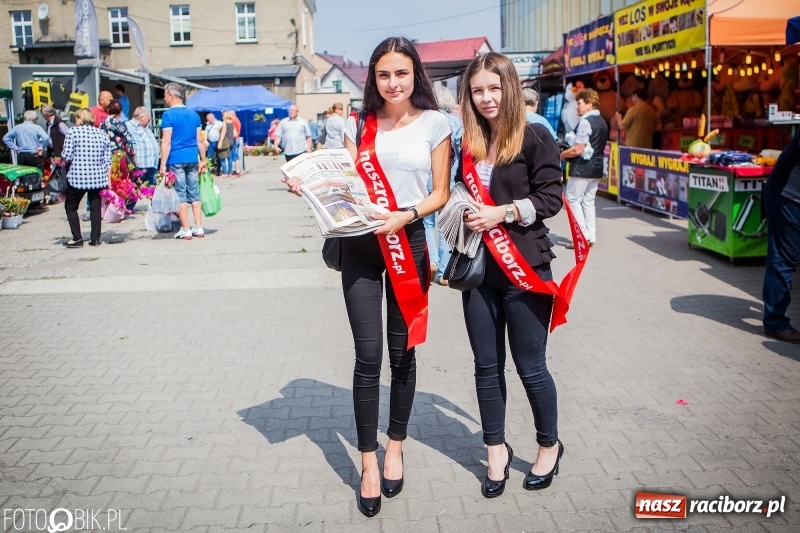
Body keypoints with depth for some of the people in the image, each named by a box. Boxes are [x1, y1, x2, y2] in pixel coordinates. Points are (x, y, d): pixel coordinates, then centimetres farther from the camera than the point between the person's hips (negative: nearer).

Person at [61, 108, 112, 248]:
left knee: (71, 207, 11)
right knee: (95, 207, 11)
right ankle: (95, 239, 13)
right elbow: (108, 161, 4)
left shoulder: (73, 132, -6)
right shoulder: (102, 134, 6)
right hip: (98, 178, 3)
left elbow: (67, 156, -9)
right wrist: (108, 180, 8)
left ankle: (77, 238, 8)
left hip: (78, 177, -3)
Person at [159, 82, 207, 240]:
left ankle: (185, 230, 2)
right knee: (194, 193, 9)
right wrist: (203, 160, 17)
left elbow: (166, 141, -11)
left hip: (176, 160, -5)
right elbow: (199, 140, 11)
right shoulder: (194, 114, 10)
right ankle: (198, 228, 9)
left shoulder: (168, 115, -6)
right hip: (192, 159, 5)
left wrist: (163, 164, -9)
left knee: (180, 194, 0)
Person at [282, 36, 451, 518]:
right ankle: (369, 463, 11)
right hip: (360, 245, 1)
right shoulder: (359, 125, 8)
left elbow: (441, 194, 1)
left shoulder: (434, 123, 2)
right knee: (368, 356, -1)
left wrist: (405, 215, -16)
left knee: (401, 351, 10)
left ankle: (395, 448, 28)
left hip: (409, 242, -1)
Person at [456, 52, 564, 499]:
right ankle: (497, 449, 28)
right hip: (479, 270, 5)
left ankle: (549, 445, 29)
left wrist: (504, 213, -19)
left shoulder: (536, 138, -6)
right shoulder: (469, 145, 10)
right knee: (487, 365, 11)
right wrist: (464, 215, 1)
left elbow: (551, 198, -10)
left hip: (525, 269, -5)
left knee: (530, 365, 6)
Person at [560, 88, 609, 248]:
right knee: (588, 201, 12)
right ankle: (591, 237, 12)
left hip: (582, 168, -9)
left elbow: (578, 149, -21)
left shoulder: (585, 121, -16)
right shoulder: (602, 122, 12)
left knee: (573, 200, 0)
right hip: (596, 168, 9)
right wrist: (568, 154, 17)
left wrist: (562, 155, -4)